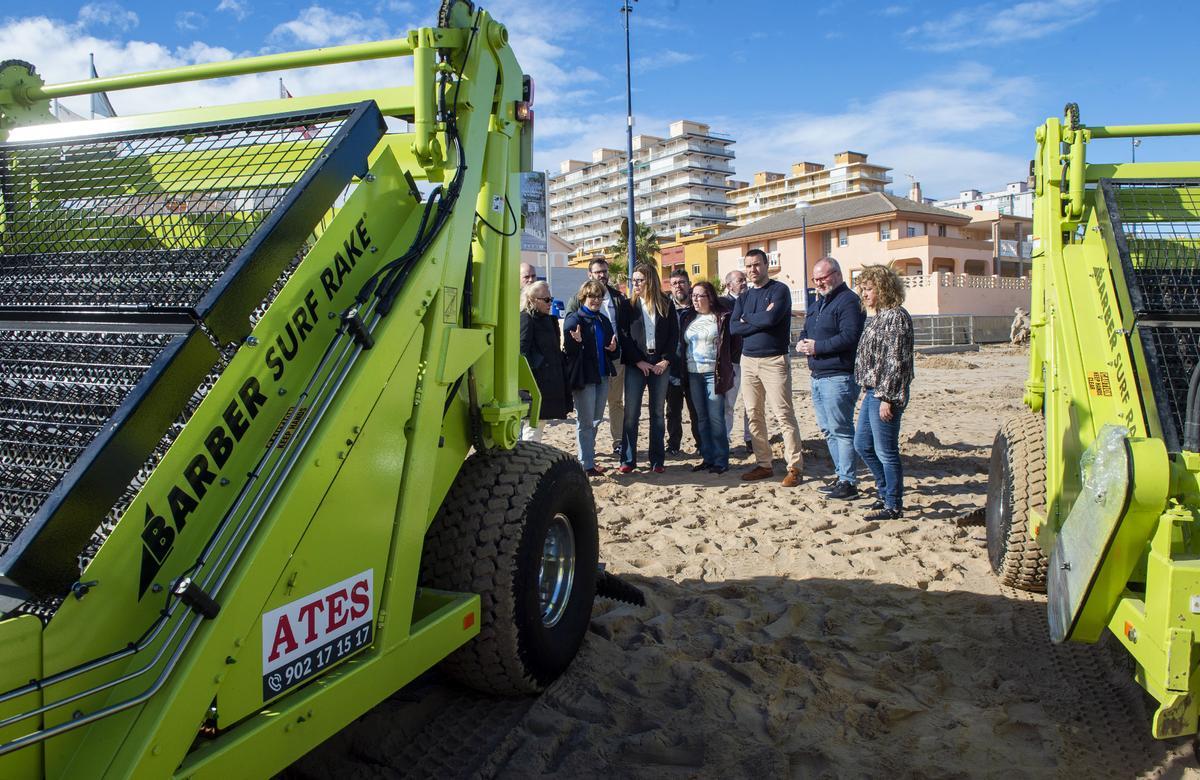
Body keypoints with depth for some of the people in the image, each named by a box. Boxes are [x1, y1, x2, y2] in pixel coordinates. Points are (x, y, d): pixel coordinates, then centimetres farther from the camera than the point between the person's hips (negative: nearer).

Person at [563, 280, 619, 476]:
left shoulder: (603, 320, 14)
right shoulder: (574, 319, -7)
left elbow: (610, 346, 21)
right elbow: (568, 349, -11)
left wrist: (613, 348, -2)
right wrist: (576, 342, -32)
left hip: (602, 376, 7)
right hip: (583, 377, -7)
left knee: (596, 420, 13)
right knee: (586, 422, -1)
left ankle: (588, 459, 26)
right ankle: (586, 465, 6)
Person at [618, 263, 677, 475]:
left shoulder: (665, 305, 5)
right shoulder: (629, 306, 5)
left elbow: (674, 335, 3)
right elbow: (625, 336, -1)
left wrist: (666, 361, -8)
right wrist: (638, 361, -10)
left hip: (660, 364, 1)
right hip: (636, 365, 0)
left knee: (657, 413, 6)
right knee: (631, 412, -3)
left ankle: (657, 460, 12)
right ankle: (628, 459, 4)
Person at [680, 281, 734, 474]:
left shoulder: (722, 317, -2)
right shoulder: (688, 318, 13)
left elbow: (729, 345, -3)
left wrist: (724, 371, -7)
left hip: (713, 373, -5)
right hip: (693, 373, 5)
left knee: (716, 417, -6)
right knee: (701, 417, 8)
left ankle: (721, 460, 2)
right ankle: (707, 457, 16)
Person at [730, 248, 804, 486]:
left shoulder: (779, 290, -3)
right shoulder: (744, 297, 15)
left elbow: (771, 318, -20)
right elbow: (733, 328, 1)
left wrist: (748, 319, -3)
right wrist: (761, 319, -10)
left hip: (774, 361, -6)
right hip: (748, 360, 6)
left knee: (784, 415, -7)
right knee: (754, 415, 8)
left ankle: (795, 467, -3)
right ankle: (763, 464, 17)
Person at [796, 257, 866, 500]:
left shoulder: (848, 301, -10)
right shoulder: (819, 302, 20)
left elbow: (850, 337, -21)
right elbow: (805, 332, 25)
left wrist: (817, 347, -16)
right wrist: (802, 343, 2)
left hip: (838, 377, -10)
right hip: (818, 377, 10)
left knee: (841, 429, -6)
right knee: (828, 429, 14)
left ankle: (848, 482, 0)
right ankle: (841, 474, 24)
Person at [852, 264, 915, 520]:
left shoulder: (895, 316, -15)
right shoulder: (878, 316, 15)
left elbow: (896, 361, -20)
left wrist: (886, 398, -21)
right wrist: (869, 391, 18)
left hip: (886, 394, -10)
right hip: (872, 392, 10)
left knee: (886, 451, -2)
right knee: (862, 444, 17)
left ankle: (894, 506, 10)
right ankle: (886, 492, 31)